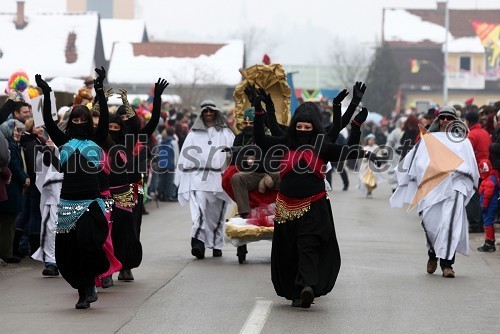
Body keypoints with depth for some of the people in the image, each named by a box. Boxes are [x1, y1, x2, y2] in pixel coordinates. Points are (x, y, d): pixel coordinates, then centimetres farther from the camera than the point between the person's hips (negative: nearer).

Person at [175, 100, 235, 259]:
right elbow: (185, 157, 10)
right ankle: (198, 242, -28)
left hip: (219, 178, 1)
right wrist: (182, 179, 3)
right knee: (198, 211, -17)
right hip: (198, 178, -1)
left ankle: (217, 245, 16)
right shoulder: (194, 134, 14)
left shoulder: (226, 133, 12)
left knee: (216, 214, 6)